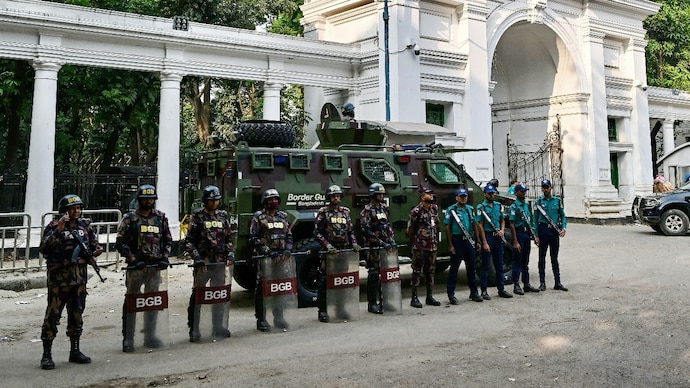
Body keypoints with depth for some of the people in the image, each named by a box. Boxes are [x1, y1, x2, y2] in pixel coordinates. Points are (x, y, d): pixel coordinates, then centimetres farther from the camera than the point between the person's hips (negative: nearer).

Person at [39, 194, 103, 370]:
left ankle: (75, 351, 23)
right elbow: (43, 248, -21)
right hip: (58, 279, -5)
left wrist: (97, 249, -3)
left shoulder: (84, 225, 7)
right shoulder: (54, 226, -8)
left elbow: (93, 243, 19)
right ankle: (47, 354, 6)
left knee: (76, 315, 13)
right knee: (52, 316, -2)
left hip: (79, 278, 5)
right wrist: (58, 230, -28)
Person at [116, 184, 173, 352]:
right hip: (136, 266, -4)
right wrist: (133, 259, -13)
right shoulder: (129, 218, 0)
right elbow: (120, 242, -5)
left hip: (155, 266, 4)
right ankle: (128, 339, 7)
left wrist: (165, 257, 0)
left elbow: (168, 240, 14)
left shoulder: (161, 218, 10)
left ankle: (150, 336, 21)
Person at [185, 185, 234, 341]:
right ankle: (194, 329, 7)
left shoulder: (222, 216, 12)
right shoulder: (197, 216, -2)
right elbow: (189, 241, -5)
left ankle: (218, 327, 24)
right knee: (197, 296, -1)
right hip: (203, 263, -5)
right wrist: (197, 258, -14)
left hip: (220, 263, 5)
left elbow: (229, 237, 17)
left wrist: (230, 254, 4)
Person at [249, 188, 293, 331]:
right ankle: (261, 320, 7)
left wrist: (287, 250, -2)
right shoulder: (258, 217, -1)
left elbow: (289, 236, 16)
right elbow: (253, 238, -8)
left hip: (281, 258, 5)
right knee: (262, 288, -1)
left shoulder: (283, 216, 14)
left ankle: (278, 317, 21)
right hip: (264, 258, -5)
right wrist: (268, 252, -16)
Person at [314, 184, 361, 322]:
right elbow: (317, 232, -4)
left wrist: (354, 243, 4)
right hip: (329, 252, -5)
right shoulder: (323, 212, 0)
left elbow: (350, 231, 20)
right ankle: (322, 310, 5)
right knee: (325, 281, -3)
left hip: (344, 251, 5)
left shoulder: (345, 212, 15)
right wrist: (328, 245, -16)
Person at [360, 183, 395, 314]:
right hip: (374, 248, -7)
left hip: (386, 247, 7)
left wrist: (392, 240, 5)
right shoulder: (367, 211, -7)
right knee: (374, 275, -2)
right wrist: (381, 243, -17)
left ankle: (383, 301, 19)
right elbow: (366, 231, -14)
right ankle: (372, 303, 5)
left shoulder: (384, 208, 15)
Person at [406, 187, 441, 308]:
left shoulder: (434, 208, 8)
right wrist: (414, 240, 5)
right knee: (417, 272, -1)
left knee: (430, 272, 12)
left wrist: (435, 239, 16)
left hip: (433, 246, 7)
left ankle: (430, 297, 21)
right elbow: (410, 229, -6)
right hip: (420, 247, -7)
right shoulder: (416, 211, -12)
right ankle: (414, 298, 5)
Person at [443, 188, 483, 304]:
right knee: (454, 268, 0)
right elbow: (447, 228, -7)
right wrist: (451, 245, -12)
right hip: (457, 240, -5)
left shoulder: (470, 209, 12)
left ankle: (474, 292, 20)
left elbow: (474, 225, 16)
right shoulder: (451, 210, -4)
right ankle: (451, 294, 7)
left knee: (471, 267, 10)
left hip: (469, 240, 5)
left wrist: (477, 241, 11)